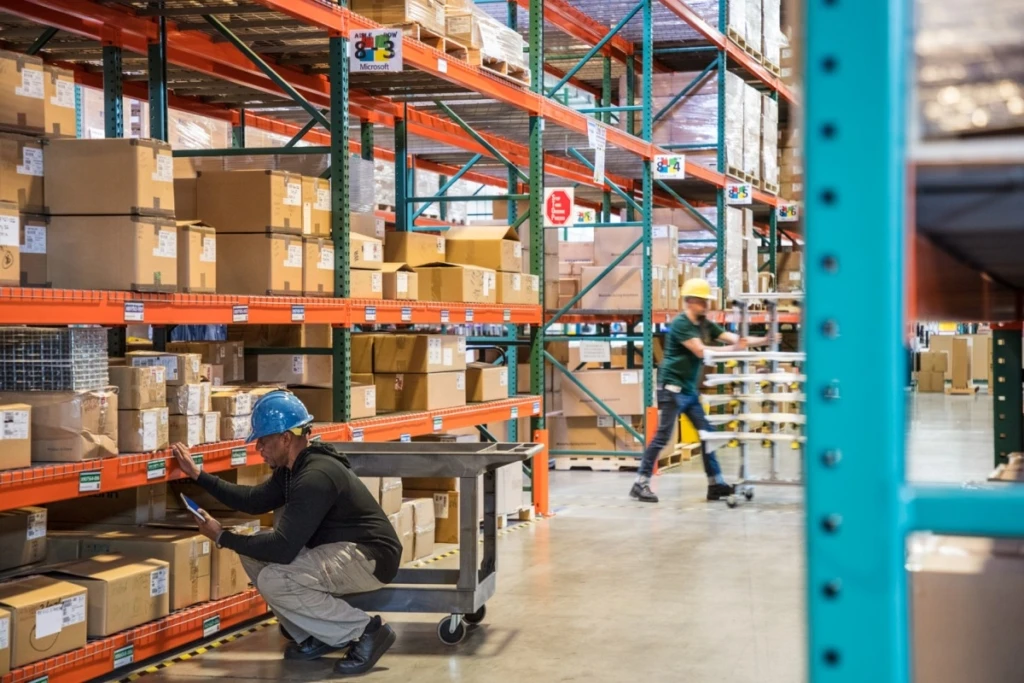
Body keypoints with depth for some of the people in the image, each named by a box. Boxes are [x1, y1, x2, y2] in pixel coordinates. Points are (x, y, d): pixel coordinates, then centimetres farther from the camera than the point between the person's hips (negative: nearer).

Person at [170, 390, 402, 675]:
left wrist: (222, 538, -16)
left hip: (369, 558, -10)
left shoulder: (315, 476, -25)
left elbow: (282, 548, -28)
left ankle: (366, 631, -11)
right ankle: (317, 636, 12)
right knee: (254, 555, 8)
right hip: (340, 551, 10)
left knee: (274, 581, -23)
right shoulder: (294, 467, 7)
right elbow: (253, 501, 19)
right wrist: (198, 475, 16)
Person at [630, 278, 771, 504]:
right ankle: (640, 484, -5)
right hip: (672, 388, -9)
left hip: (689, 389, 9)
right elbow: (701, 352, -23)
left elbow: (735, 339, 4)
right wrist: (733, 349, -22)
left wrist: (765, 340, -9)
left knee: (707, 433, 6)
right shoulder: (680, 324, -15)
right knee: (663, 436, -10)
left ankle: (716, 483, 10)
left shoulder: (705, 324, 10)